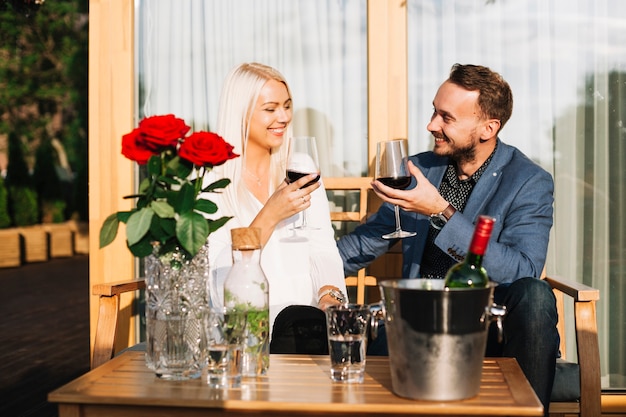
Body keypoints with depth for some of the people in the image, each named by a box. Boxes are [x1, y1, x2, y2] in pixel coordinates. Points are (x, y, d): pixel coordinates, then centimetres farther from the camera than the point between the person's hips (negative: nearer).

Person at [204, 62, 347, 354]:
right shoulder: (209, 182, -1)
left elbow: (323, 251, 8)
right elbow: (219, 277, -10)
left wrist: (329, 295, -13)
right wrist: (269, 216, -18)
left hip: (307, 316, 4)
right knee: (299, 321, -34)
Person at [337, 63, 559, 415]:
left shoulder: (530, 182, -5)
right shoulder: (419, 170, 10)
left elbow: (521, 273, -20)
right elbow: (370, 240, 19)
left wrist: (441, 213, -24)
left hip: (491, 329, -2)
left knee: (535, 294, -34)